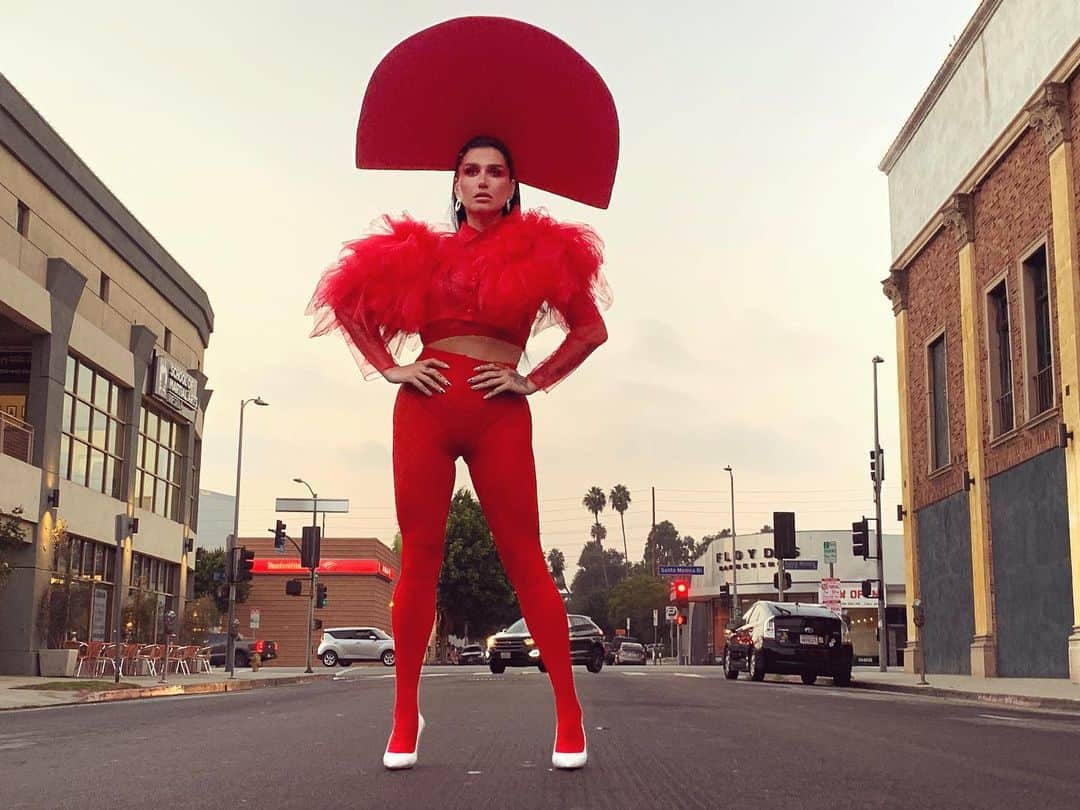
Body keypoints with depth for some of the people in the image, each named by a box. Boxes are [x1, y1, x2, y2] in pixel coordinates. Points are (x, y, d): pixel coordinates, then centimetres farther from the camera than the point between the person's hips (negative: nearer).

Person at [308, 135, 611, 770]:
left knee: (524, 559, -5)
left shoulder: (540, 250, 8)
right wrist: (391, 368, 6)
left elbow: (592, 328, 9)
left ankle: (569, 715, 0)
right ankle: (406, 715, 11)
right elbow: (348, 301, 18)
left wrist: (535, 380, -1)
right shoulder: (424, 252, 13)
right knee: (419, 559, 2)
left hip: (500, 416, -2)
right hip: (425, 408, 2)